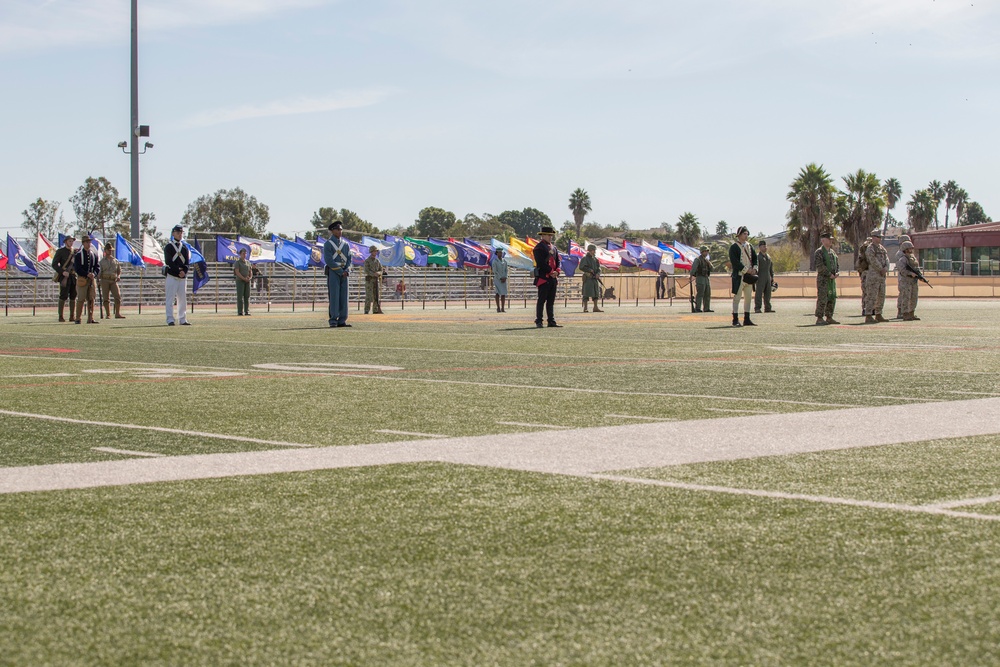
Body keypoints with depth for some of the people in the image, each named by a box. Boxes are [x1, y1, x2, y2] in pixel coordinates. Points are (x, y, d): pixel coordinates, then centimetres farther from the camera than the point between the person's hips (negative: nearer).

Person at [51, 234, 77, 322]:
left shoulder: (75, 252, 15)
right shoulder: (60, 251, 0)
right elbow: (54, 264, -7)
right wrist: (62, 272, -20)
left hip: (74, 276, 5)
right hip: (64, 276, -5)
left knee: (73, 297, 3)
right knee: (63, 296, -9)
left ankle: (72, 317, 7)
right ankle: (61, 316, -6)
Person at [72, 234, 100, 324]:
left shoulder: (94, 254, 11)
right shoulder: (78, 255, -4)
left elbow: (97, 266, 10)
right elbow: (76, 268, -9)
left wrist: (94, 274, -10)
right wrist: (87, 274, -17)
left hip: (92, 279, 5)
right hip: (82, 279, -5)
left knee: (91, 299, 4)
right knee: (81, 299, -5)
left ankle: (90, 318, 8)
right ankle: (77, 319, 1)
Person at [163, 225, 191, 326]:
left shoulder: (185, 247, 15)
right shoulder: (169, 247, 2)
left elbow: (188, 262, 7)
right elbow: (168, 262, -9)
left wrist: (184, 271, -12)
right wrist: (178, 270, -17)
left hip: (183, 277, 5)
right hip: (172, 276, -5)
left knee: (183, 299, 6)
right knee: (170, 299, -5)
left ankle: (183, 319, 10)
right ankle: (170, 320, -5)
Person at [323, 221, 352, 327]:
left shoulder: (346, 244, 15)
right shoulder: (328, 244, -3)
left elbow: (349, 259, 11)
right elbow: (329, 260, -11)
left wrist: (347, 271, -7)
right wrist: (341, 272, -14)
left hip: (344, 273, 5)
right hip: (333, 272, -5)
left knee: (344, 297, 2)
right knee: (334, 296, -9)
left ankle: (342, 321, 5)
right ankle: (333, 321, -8)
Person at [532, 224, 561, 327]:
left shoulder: (553, 248, 18)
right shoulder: (539, 248, -7)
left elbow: (558, 261, 16)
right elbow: (541, 263, -15)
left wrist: (556, 271, -2)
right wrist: (551, 272, -15)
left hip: (553, 278, 8)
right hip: (543, 277, -8)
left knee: (551, 301, 9)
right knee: (542, 300, -6)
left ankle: (551, 321, 11)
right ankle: (538, 322, -5)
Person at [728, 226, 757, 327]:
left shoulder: (749, 246, 16)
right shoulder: (734, 247, -6)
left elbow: (755, 258, 15)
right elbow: (735, 262, -15)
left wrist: (754, 269, -4)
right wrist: (746, 270, -18)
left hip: (750, 276, 7)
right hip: (739, 276, -7)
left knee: (748, 298, 9)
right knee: (737, 297, -5)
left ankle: (747, 320, 15)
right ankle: (735, 320, -3)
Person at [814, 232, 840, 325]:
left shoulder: (832, 252, 16)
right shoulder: (819, 252, -9)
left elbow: (837, 263, 19)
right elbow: (820, 266, -17)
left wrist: (837, 272, -1)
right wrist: (830, 274, -17)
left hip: (832, 279, 8)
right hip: (823, 279, -8)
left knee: (832, 299, 9)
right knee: (822, 299, -9)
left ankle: (829, 318, 16)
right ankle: (819, 319, -7)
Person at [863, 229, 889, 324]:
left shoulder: (882, 248, 16)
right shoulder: (870, 249, -9)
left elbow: (886, 259, 6)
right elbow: (874, 262, -17)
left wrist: (886, 268, -12)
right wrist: (882, 270, -10)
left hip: (882, 276, 9)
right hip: (873, 276, -9)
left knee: (881, 296, 11)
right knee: (871, 296, -10)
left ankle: (878, 315, 18)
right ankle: (868, 316, -10)